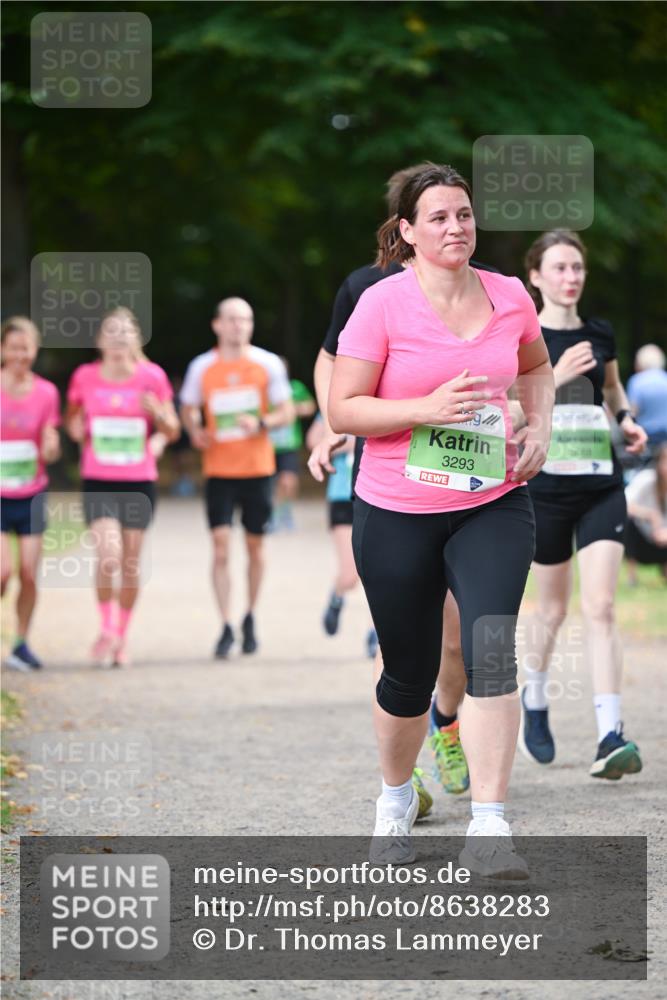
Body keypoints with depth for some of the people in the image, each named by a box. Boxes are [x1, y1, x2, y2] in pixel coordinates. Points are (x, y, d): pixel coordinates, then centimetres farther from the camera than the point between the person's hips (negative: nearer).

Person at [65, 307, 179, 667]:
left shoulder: (152, 377, -1)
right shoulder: (84, 377, 0)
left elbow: (172, 431, 6)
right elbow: (73, 419, 15)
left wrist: (158, 413, -15)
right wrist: (77, 429, -8)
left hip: (139, 482, 1)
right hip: (97, 481, -1)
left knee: (131, 561, 6)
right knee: (108, 554, -17)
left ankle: (122, 637, 21)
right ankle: (106, 630, 1)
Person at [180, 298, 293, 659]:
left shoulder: (268, 364, 0)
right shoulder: (201, 367, 2)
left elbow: (286, 411, 3)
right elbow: (188, 408, 15)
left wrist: (262, 423, -17)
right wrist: (195, 432, -7)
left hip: (257, 469, 0)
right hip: (218, 470, 0)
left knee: (255, 544, 8)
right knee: (221, 545, -9)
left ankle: (250, 617, 27)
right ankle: (226, 627, -7)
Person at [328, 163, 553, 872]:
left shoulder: (509, 297, 2)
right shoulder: (382, 304, -9)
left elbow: (535, 366, 23)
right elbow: (342, 410, -10)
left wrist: (539, 426, 5)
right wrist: (426, 408, -23)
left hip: (493, 504, 2)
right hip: (396, 513, -2)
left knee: (491, 646, -19)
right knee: (410, 674, 8)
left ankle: (488, 827, -21)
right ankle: (396, 798, 37)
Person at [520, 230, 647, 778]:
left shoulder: (600, 335, 8)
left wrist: (627, 420, 6)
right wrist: (556, 376, -25)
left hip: (602, 486, 2)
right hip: (546, 487, -2)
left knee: (600, 606, -10)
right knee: (554, 607, 11)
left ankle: (610, 737, -16)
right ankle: (535, 701, 39)